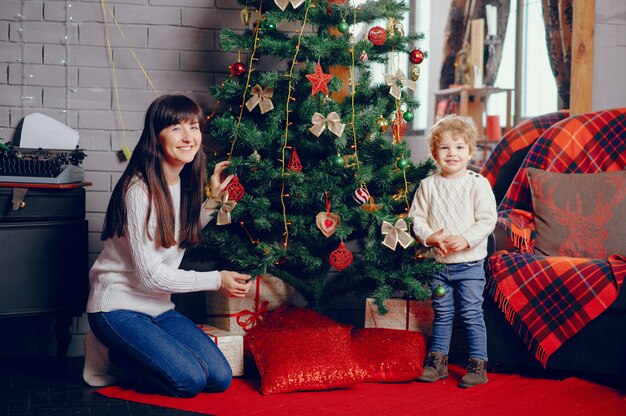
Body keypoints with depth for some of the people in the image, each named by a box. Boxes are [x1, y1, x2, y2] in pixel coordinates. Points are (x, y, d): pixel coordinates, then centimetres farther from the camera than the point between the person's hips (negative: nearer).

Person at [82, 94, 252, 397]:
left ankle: (123, 350, 11)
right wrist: (216, 280, -16)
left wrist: (212, 199, 6)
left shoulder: (183, 182, 4)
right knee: (189, 380, -21)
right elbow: (149, 273, -21)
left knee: (220, 378, -6)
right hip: (118, 306, -8)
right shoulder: (140, 190, -21)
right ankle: (109, 353, 3)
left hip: (158, 307, 8)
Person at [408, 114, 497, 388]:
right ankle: (437, 362, 25)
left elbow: (487, 220, -10)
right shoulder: (428, 185, 3)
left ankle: (478, 366, 10)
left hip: (469, 264, -3)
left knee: (472, 314, 1)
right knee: (442, 314, 14)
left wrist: (466, 239, -23)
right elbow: (416, 219, 3)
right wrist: (431, 237, -15)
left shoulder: (478, 184, -6)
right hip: (437, 263, 3)